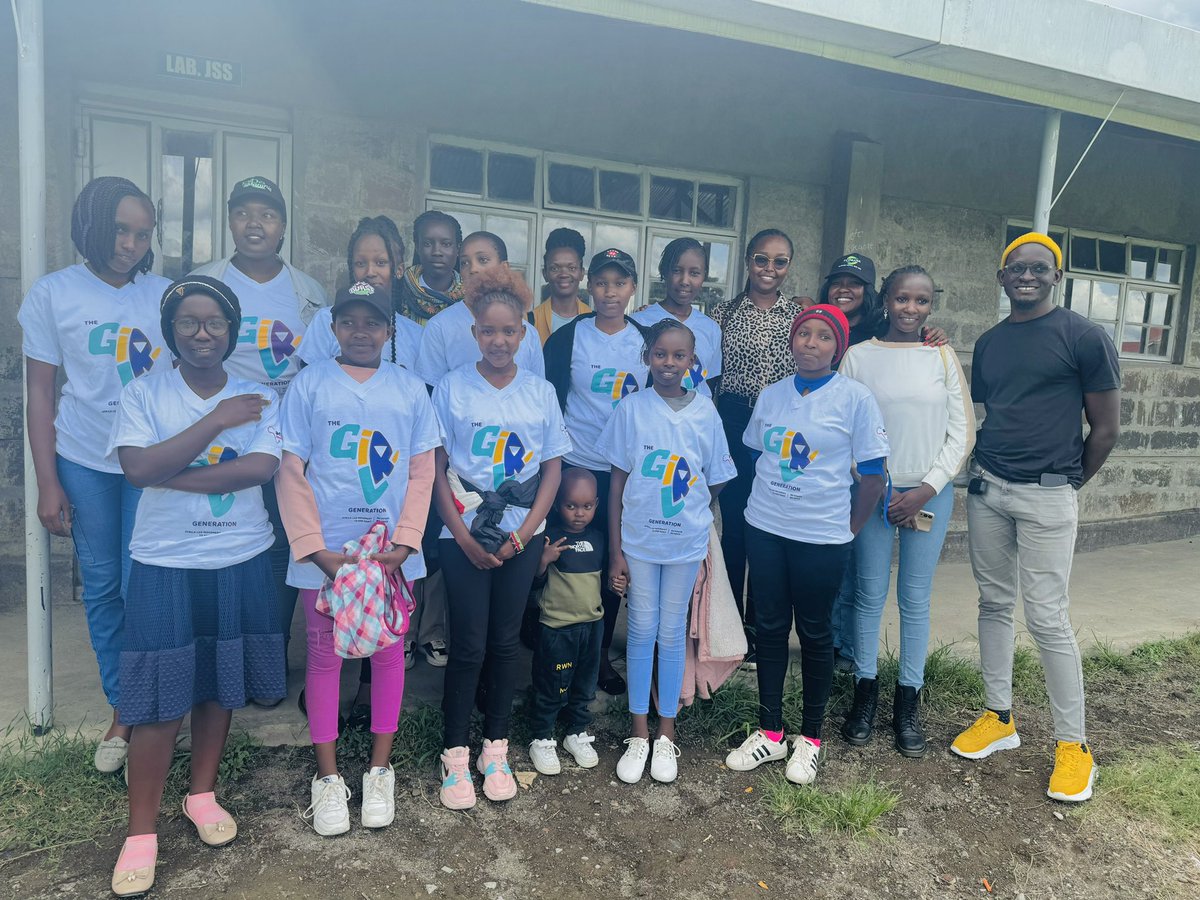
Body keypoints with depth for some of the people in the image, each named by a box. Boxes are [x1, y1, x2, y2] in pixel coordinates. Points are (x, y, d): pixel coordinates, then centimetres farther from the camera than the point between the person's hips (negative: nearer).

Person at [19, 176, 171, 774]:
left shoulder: (166, 295, 0)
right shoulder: (53, 293, 0)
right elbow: (40, 391, 1)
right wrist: (48, 483, -3)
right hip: (84, 462, 1)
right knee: (102, 588, 9)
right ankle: (122, 709, 25)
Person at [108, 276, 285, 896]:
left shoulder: (260, 397, 1)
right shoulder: (143, 395, -2)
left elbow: (261, 467, -15)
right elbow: (139, 469, -17)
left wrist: (172, 476, -17)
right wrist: (219, 419, -18)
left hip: (240, 561, 2)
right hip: (164, 563, -1)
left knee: (220, 685, 13)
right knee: (159, 697, 0)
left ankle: (202, 793, 34)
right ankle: (141, 831, 16)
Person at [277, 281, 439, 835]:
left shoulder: (410, 389, 5)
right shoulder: (309, 385, 1)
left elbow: (422, 473, 3)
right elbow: (291, 472, -2)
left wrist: (404, 542, -9)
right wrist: (316, 549, -10)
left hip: (392, 550, 1)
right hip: (323, 551, -1)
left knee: (388, 653, 10)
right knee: (324, 656, 9)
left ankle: (380, 770, 26)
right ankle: (327, 778, 24)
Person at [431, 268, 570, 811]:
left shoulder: (540, 392, 2)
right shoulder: (452, 387, -3)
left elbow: (553, 469, 3)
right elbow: (436, 467, -3)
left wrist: (524, 533, -7)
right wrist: (464, 537, -9)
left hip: (521, 539, 2)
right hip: (464, 537, -2)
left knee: (504, 642, 10)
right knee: (468, 645, 2)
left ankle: (496, 748, 25)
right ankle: (454, 754, 19)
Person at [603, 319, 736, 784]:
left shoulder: (705, 412, -2)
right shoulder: (632, 408, -5)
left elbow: (715, 482, 7)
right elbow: (617, 482, -3)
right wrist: (616, 551, -5)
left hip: (686, 542, 1)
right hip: (638, 540, 0)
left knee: (673, 633, 10)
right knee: (641, 631, 8)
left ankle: (666, 734, 25)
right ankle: (638, 734, 23)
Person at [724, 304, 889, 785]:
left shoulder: (855, 398, -6)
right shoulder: (772, 395, 6)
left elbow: (872, 474, -4)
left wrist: (848, 530, -1)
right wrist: (766, 502, 12)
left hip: (822, 536, -4)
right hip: (764, 528, 4)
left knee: (814, 632, 8)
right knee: (770, 627, 11)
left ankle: (810, 737, 26)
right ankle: (770, 731, 25)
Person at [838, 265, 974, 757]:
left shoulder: (943, 358, 5)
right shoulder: (859, 356, 1)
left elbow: (961, 432, 3)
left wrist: (926, 489, -6)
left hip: (929, 493, 1)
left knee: (916, 599, 6)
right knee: (870, 595, 4)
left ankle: (908, 701, 18)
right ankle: (865, 691, 18)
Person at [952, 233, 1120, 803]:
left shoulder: (1084, 337, -6)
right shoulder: (988, 343, 11)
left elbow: (1106, 428, -2)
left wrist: (1070, 483, 5)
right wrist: (984, 468, 9)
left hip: (1047, 497, -5)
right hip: (987, 488, 6)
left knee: (1048, 618, -4)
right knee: (994, 604, 11)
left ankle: (1073, 745, 11)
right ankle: (999, 718, 24)